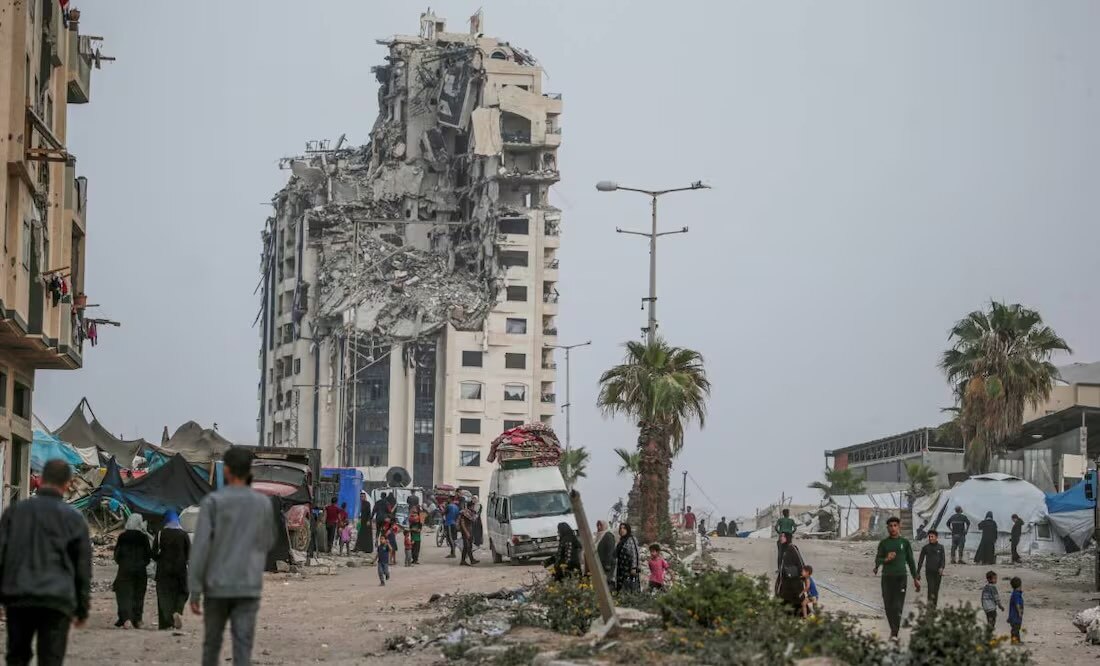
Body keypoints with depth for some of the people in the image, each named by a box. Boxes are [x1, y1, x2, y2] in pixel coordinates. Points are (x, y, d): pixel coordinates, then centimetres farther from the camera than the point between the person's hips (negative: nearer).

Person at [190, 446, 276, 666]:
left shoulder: (212, 502, -6)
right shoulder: (263, 504, 2)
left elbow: (200, 547, -11)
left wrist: (194, 592, -7)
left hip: (217, 587, -1)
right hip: (248, 589, 1)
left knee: (212, 641, 17)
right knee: (242, 648, -3)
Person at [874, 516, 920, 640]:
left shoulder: (905, 542, 6)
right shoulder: (883, 543, 7)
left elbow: (910, 561, 10)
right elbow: (877, 560, 6)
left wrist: (916, 578, 8)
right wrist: (886, 559, -16)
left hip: (901, 577, -2)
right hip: (887, 577, 2)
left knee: (898, 606, -11)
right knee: (888, 606, 5)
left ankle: (894, 634, -14)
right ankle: (893, 629, 26)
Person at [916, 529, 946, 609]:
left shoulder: (940, 547, 5)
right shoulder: (926, 547, 4)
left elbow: (943, 559, -2)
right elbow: (920, 560, 7)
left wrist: (941, 568, -21)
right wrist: (918, 572, 4)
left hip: (938, 572, 1)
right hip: (929, 572, -1)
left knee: (936, 589, 7)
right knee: (930, 586, -21)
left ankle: (934, 605, 17)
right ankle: (930, 601, -27)